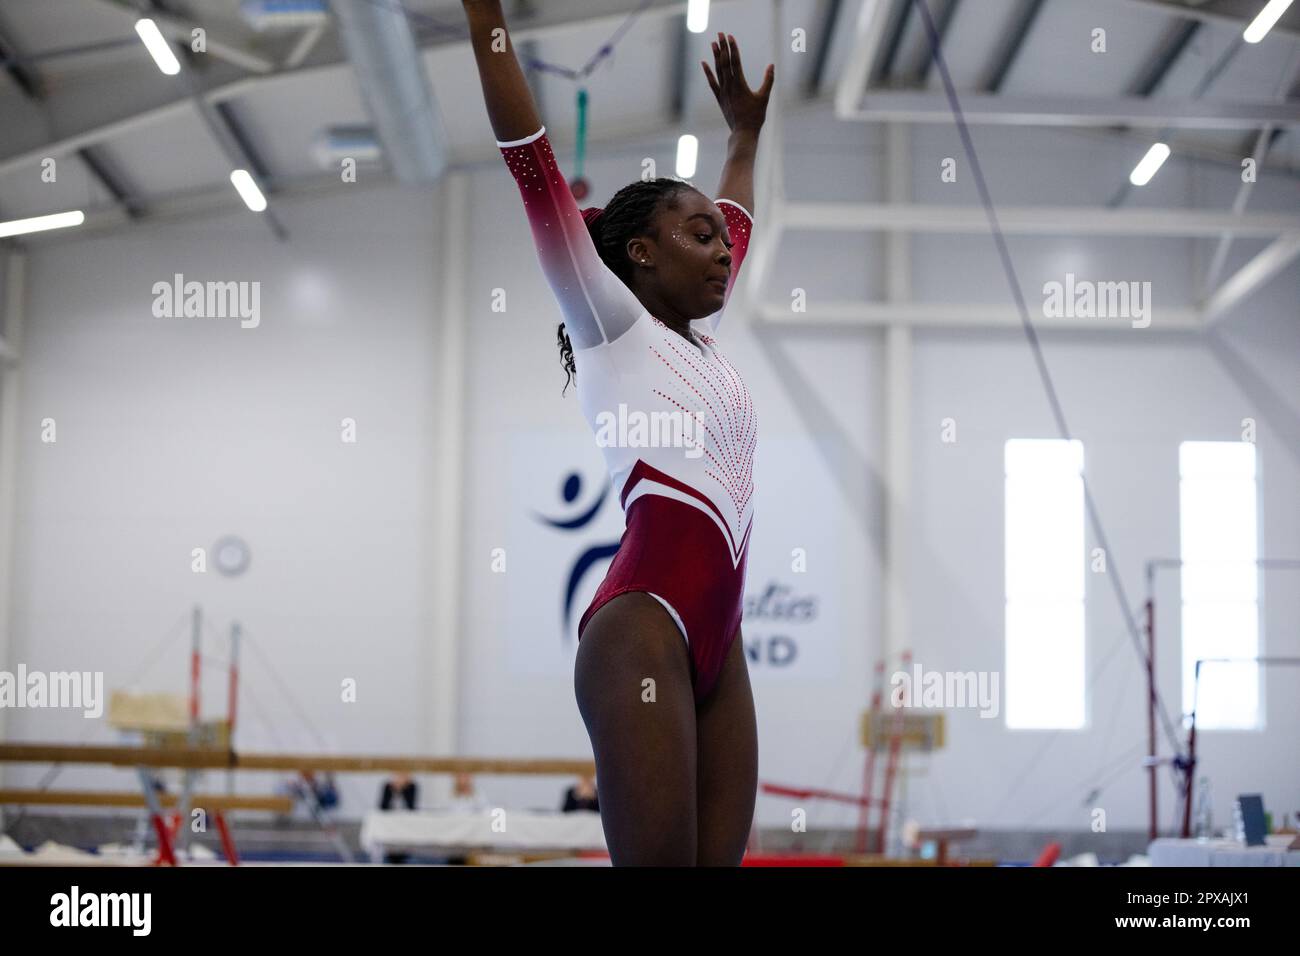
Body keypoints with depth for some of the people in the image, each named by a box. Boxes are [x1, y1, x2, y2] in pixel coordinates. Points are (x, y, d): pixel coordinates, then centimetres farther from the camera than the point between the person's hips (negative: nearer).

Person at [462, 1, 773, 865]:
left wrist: (745, 133, 49)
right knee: (659, 861, -11)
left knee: (715, 861, 2)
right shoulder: (610, 325, 5)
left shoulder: (702, 339, 24)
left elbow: (739, 223, 43)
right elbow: (534, 167, -3)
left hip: (718, 638, 8)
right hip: (644, 622, -8)